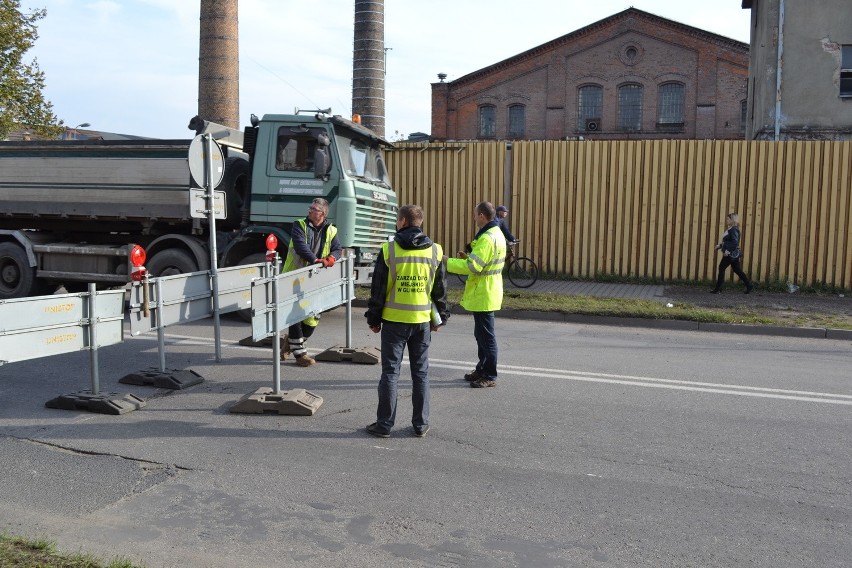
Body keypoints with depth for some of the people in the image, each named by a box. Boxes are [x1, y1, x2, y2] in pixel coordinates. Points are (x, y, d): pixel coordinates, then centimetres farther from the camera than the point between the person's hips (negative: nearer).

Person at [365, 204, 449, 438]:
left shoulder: (389, 250, -7)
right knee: (421, 373, 11)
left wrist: (374, 319, 5)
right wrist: (439, 318, 17)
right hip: (422, 321, 3)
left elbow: (378, 289, -4)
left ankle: (384, 424, 11)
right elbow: (440, 290, 7)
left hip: (394, 321, -2)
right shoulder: (435, 251, 2)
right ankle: (421, 424, 17)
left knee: (390, 372, 6)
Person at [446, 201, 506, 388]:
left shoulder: (487, 238, -21)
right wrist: (468, 257, 6)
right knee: (481, 333, 19)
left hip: (483, 295, -11)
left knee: (486, 335, -2)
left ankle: (490, 376, 7)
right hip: (484, 293, 11)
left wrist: (448, 262, -17)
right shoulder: (496, 233, 12)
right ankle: (482, 369, 31)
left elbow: (473, 267, -26)